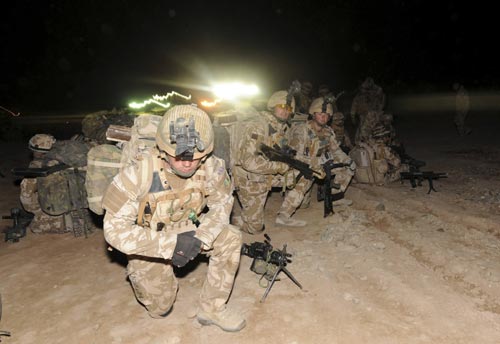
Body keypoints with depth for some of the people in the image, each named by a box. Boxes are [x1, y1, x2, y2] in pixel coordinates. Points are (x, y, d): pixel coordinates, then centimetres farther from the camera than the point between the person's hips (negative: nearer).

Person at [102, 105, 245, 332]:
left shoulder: (210, 166, -23)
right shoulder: (140, 171, -32)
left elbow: (222, 202, -8)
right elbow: (114, 228, -29)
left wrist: (201, 237, -27)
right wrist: (169, 244, -36)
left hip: (187, 230, 3)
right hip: (149, 240, -2)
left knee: (231, 239, -19)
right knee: (160, 309, 2)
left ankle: (212, 308, -2)